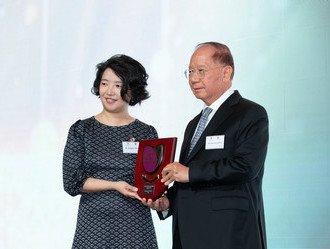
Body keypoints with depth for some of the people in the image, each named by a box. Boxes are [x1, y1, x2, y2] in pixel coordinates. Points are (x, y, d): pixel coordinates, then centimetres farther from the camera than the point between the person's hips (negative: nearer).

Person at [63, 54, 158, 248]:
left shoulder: (146, 133, 5)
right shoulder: (81, 130, 4)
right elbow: (72, 182, -3)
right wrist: (115, 185, -13)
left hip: (135, 227, 1)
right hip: (92, 226, 0)